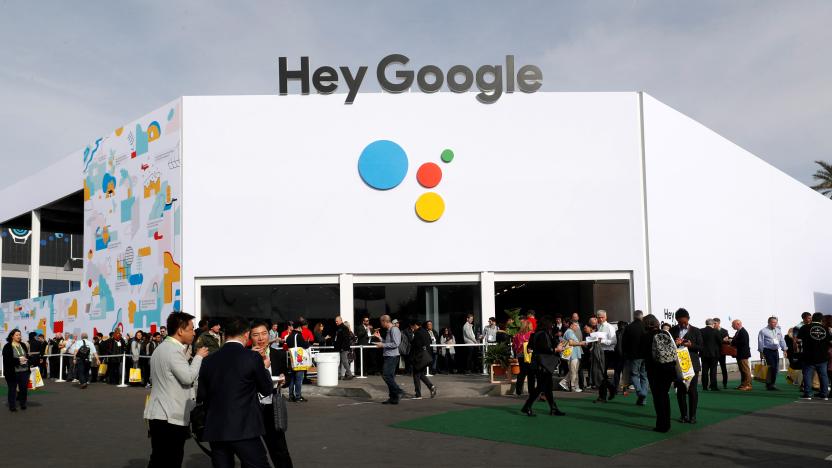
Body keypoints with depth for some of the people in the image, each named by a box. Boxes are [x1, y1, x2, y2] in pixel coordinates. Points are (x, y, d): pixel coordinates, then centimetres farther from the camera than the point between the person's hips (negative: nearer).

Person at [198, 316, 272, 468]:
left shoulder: (208, 360, 4)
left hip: (215, 430, 5)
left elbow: (201, 396, 9)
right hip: (244, 429, -4)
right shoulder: (253, 358, -8)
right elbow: (266, 390, 3)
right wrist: (265, 367, 20)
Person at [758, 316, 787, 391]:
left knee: (776, 368, 5)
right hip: (768, 351, -6)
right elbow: (760, 342, -5)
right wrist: (761, 352, -6)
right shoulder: (763, 331, -4)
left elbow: (782, 340, 16)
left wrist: (784, 350, 9)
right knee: (772, 367, -13)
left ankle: (772, 384, 15)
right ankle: (768, 384, -5)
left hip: (776, 351, 6)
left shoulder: (778, 330, 13)